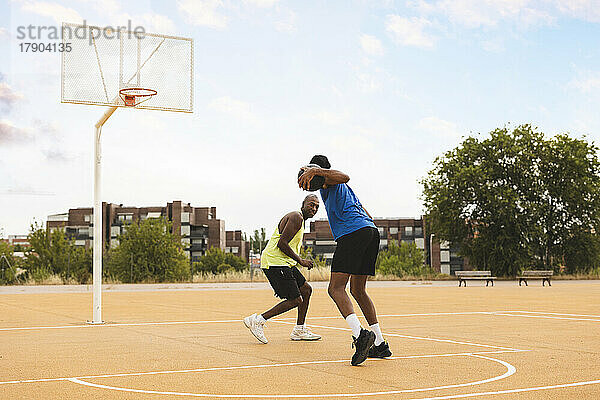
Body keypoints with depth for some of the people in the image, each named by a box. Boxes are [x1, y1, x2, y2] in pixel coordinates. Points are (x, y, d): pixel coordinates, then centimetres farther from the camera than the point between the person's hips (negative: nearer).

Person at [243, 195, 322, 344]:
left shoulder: (299, 219, 22)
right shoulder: (296, 217, -11)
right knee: (295, 300, -11)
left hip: (284, 262, 11)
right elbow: (282, 243, -20)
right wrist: (300, 261, -14)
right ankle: (258, 320, -7)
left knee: (306, 289, 16)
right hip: (275, 262, -11)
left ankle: (299, 330, 21)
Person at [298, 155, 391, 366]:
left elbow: (344, 177, -16)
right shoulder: (346, 190, 34)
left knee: (336, 288, -13)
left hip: (353, 232, -9)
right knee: (358, 291, 15)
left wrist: (316, 171, -21)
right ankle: (380, 344, 11)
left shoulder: (327, 179, 9)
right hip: (371, 230, 9)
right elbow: (367, 216, 35)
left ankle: (360, 335, -33)